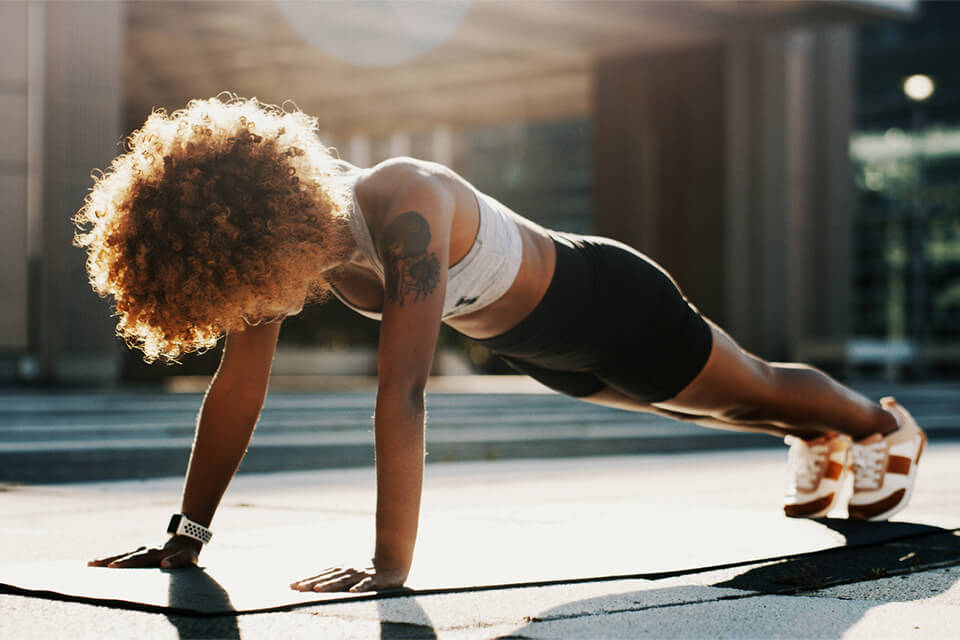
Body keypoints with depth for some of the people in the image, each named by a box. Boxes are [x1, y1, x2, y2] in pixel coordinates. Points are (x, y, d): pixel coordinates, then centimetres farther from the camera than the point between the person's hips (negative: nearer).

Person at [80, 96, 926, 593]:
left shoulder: (404, 208, -45)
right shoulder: (276, 225, -23)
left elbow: (402, 391, -50)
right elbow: (240, 385, -17)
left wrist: (391, 565, -52)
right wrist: (188, 533, -18)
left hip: (601, 301, -7)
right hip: (530, 342, 7)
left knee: (753, 386, 21)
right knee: (712, 407, 33)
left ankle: (883, 425, 52)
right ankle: (816, 443, 63)